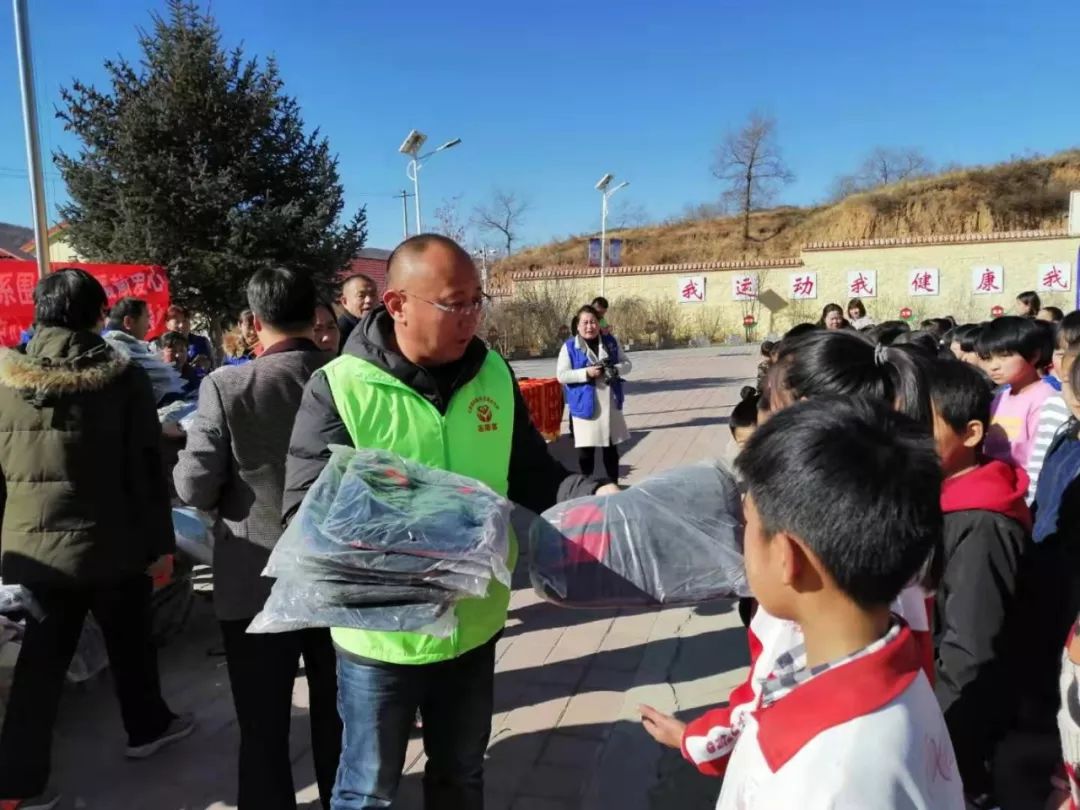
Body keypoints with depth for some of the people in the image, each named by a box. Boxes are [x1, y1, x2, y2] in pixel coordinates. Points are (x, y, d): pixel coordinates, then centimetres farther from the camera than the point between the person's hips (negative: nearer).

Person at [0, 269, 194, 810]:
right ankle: (147, 727, 38)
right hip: (112, 542, -2)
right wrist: (160, 542, -1)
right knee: (130, 644, 18)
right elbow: (147, 469, -9)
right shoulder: (123, 377, -10)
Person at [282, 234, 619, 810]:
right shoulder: (339, 387, -17)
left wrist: (594, 496, -16)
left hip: (474, 626, 4)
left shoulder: (493, 375, -3)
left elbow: (532, 476, 2)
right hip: (380, 636, -4)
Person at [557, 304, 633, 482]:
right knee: (586, 449, 3)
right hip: (585, 405, -3)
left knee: (611, 447, 13)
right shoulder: (569, 346, -6)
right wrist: (586, 373, -21)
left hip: (610, 404, 4)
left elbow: (627, 364, 8)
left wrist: (615, 370, -13)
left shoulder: (610, 342, 5)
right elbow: (561, 375, -10)